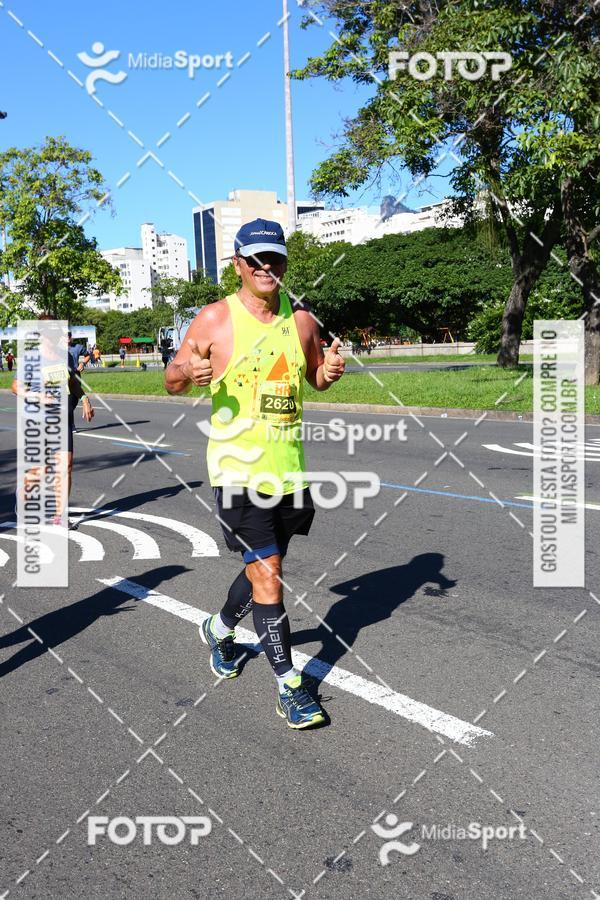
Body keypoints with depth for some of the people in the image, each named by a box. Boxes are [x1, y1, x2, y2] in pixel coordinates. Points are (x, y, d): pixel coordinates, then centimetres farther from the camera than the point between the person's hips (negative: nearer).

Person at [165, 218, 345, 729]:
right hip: (238, 469, -5)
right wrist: (188, 372, -22)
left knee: (264, 568, 18)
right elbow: (172, 382, 1)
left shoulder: (301, 319, 6)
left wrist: (330, 371, -4)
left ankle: (219, 630, 47)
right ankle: (289, 688, 7)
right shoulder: (215, 319, -6)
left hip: (289, 466, 5)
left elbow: (315, 376, 19)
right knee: (267, 576, -7)